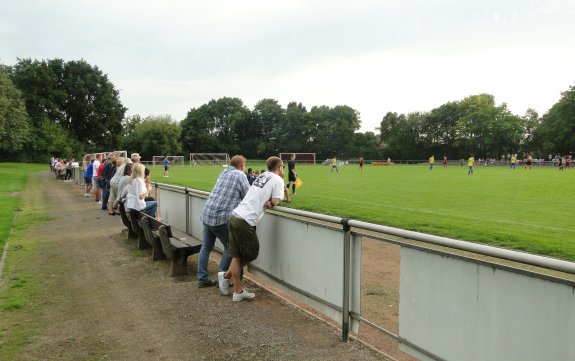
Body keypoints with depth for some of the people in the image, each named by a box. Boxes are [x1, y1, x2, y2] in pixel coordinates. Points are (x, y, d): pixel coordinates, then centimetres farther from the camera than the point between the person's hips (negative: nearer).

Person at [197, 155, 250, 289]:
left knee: (206, 247, 13)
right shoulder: (240, 175, -3)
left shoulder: (223, 173, 18)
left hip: (207, 213, 8)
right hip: (221, 217, -8)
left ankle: (202, 279, 18)